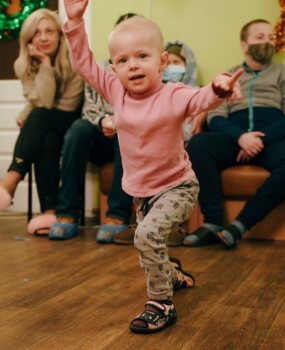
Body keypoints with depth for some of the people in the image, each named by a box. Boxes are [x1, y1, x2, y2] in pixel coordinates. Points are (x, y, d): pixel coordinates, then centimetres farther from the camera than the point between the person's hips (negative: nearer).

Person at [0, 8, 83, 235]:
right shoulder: (23, 65, -4)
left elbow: (68, 107, -16)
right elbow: (42, 102, -18)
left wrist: (29, 117, -18)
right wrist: (45, 63, -22)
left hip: (69, 127, -3)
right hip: (45, 131, 3)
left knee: (39, 117, -34)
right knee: (46, 142, -35)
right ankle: (50, 210, -43)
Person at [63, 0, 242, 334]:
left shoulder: (173, 96, -20)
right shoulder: (116, 92, -7)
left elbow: (202, 98, -36)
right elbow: (84, 63, -6)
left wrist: (219, 87, -60)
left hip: (176, 185, -6)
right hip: (141, 188, 6)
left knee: (148, 234, -26)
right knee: (148, 243, 20)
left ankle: (161, 304, -6)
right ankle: (172, 274, 54)